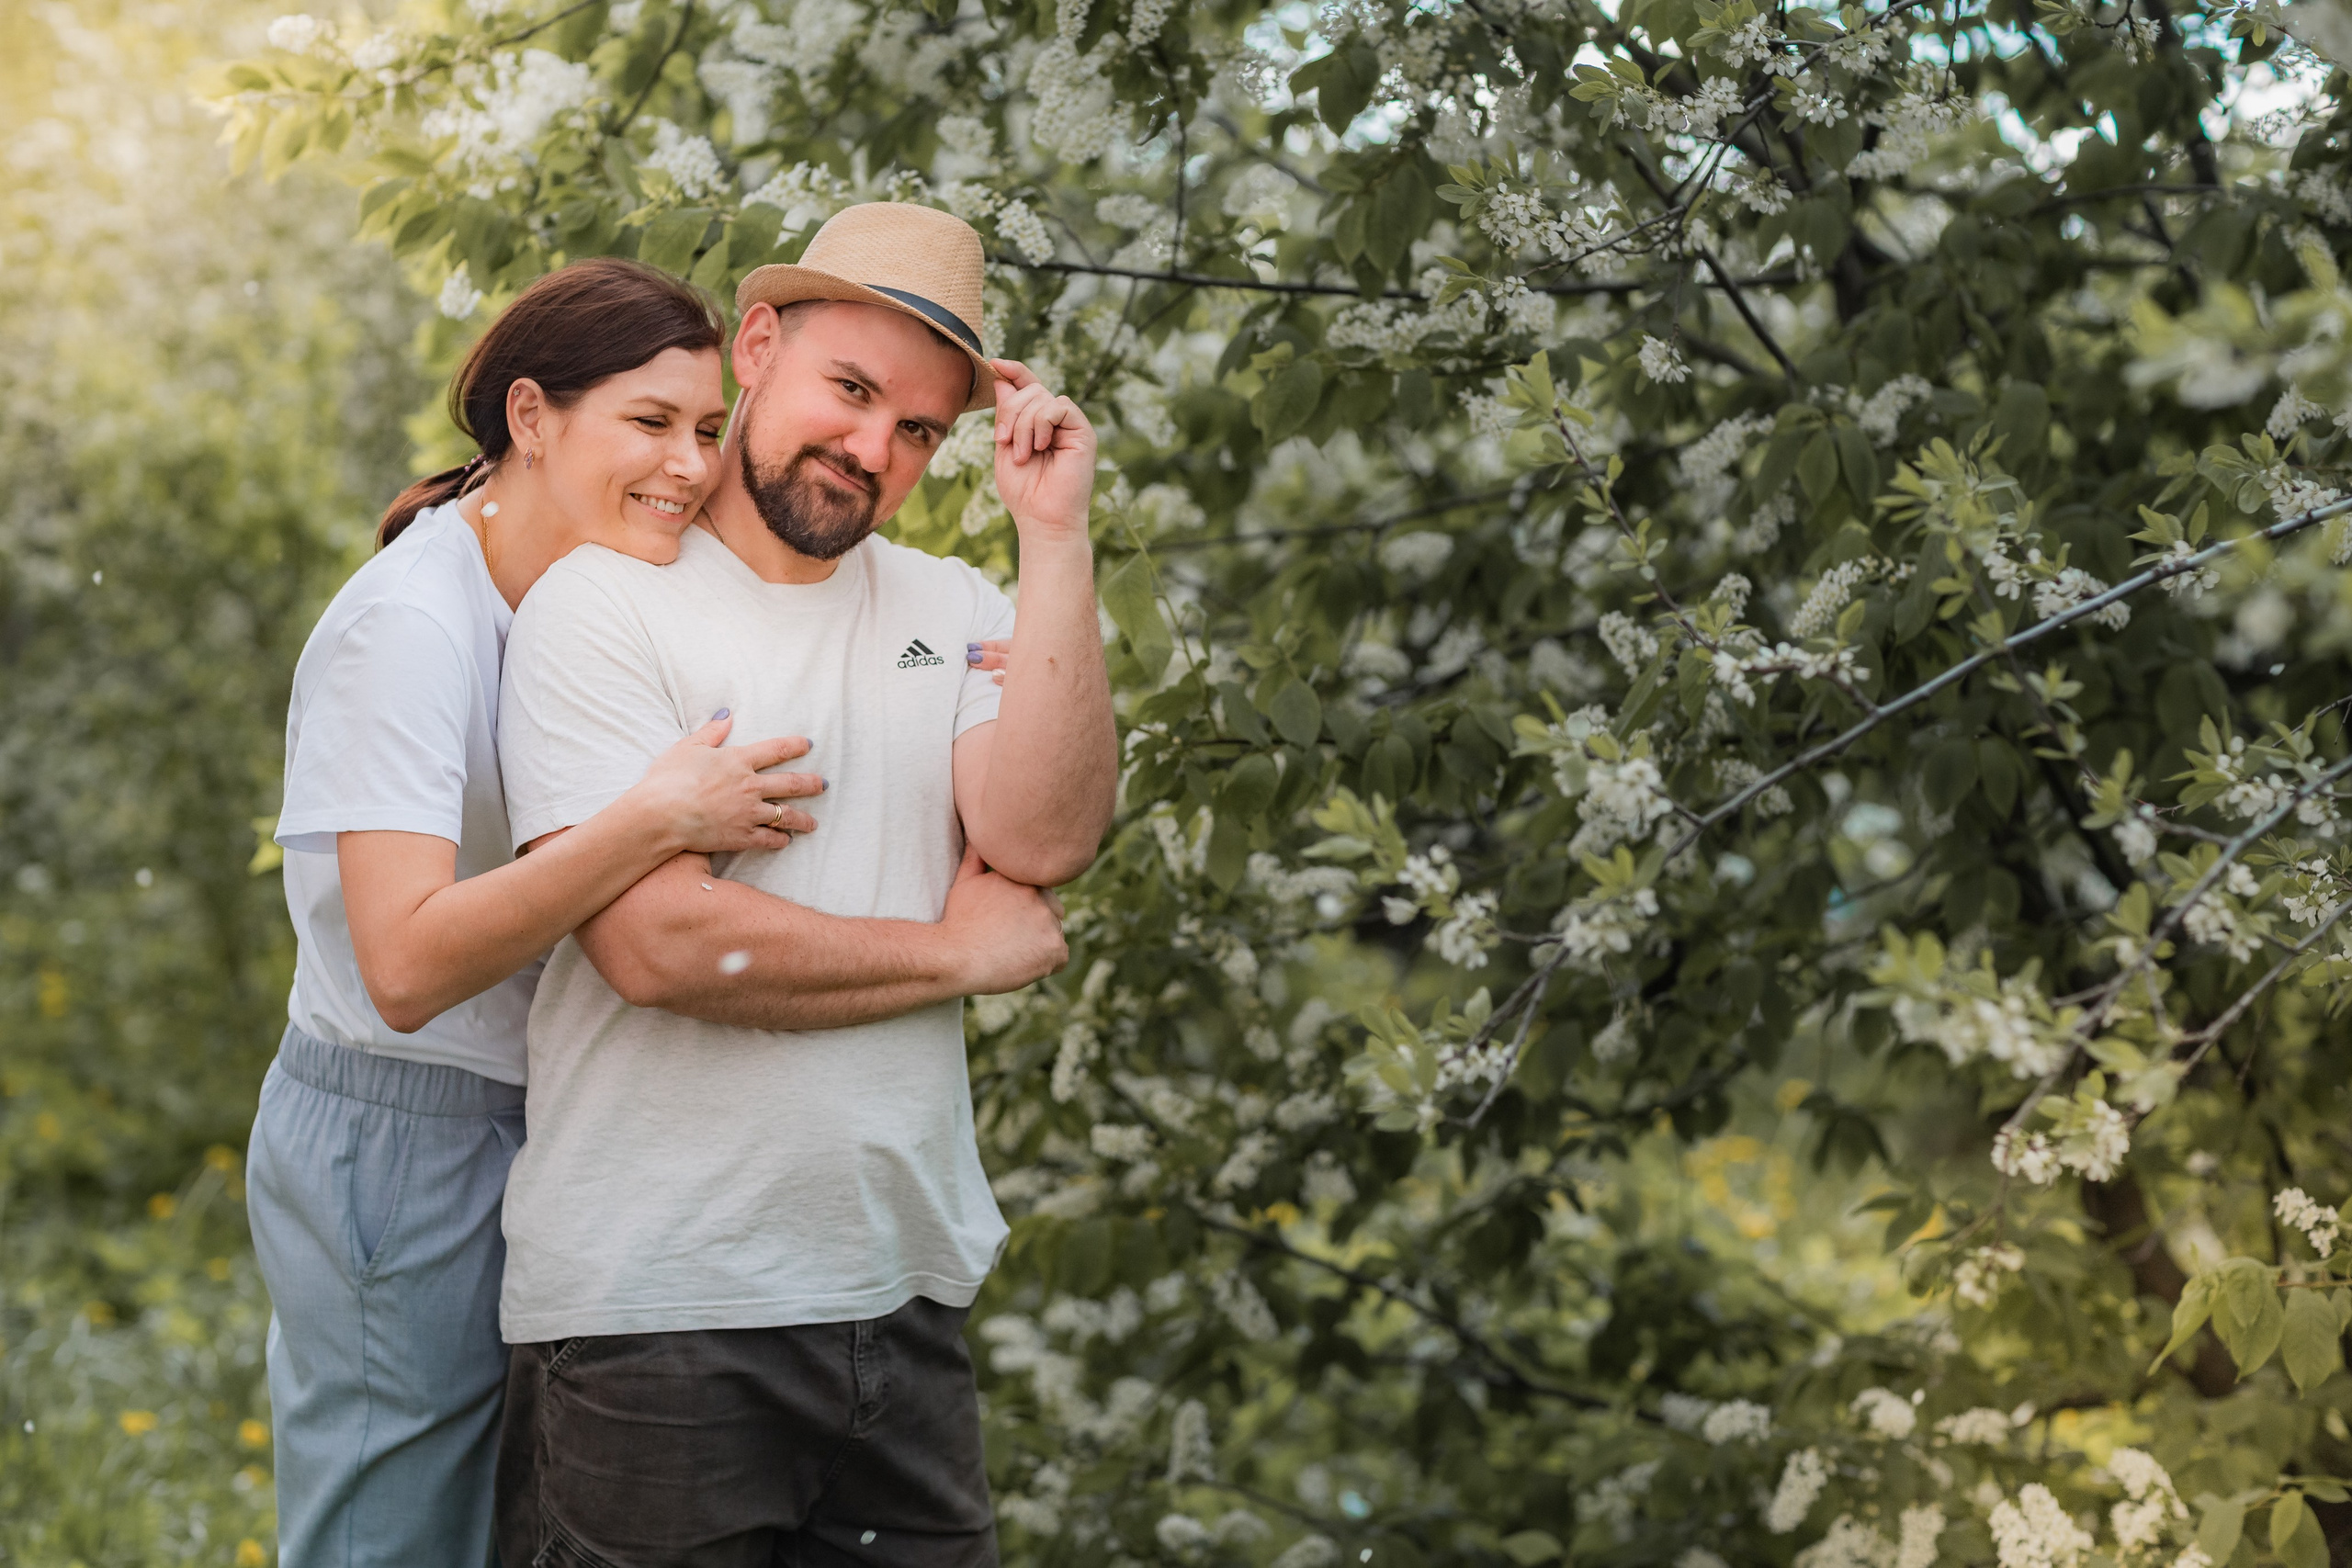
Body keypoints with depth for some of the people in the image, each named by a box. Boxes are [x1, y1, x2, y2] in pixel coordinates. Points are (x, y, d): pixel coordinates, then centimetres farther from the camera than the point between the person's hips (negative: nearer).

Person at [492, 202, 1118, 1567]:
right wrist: (960, 954, -6)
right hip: (655, 1315, -5)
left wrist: (1056, 537, -8)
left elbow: (1044, 844, -7)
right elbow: (658, 942, -17)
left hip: (906, 1297, 5)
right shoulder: (606, 604, -5)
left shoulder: (956, 612, 11)